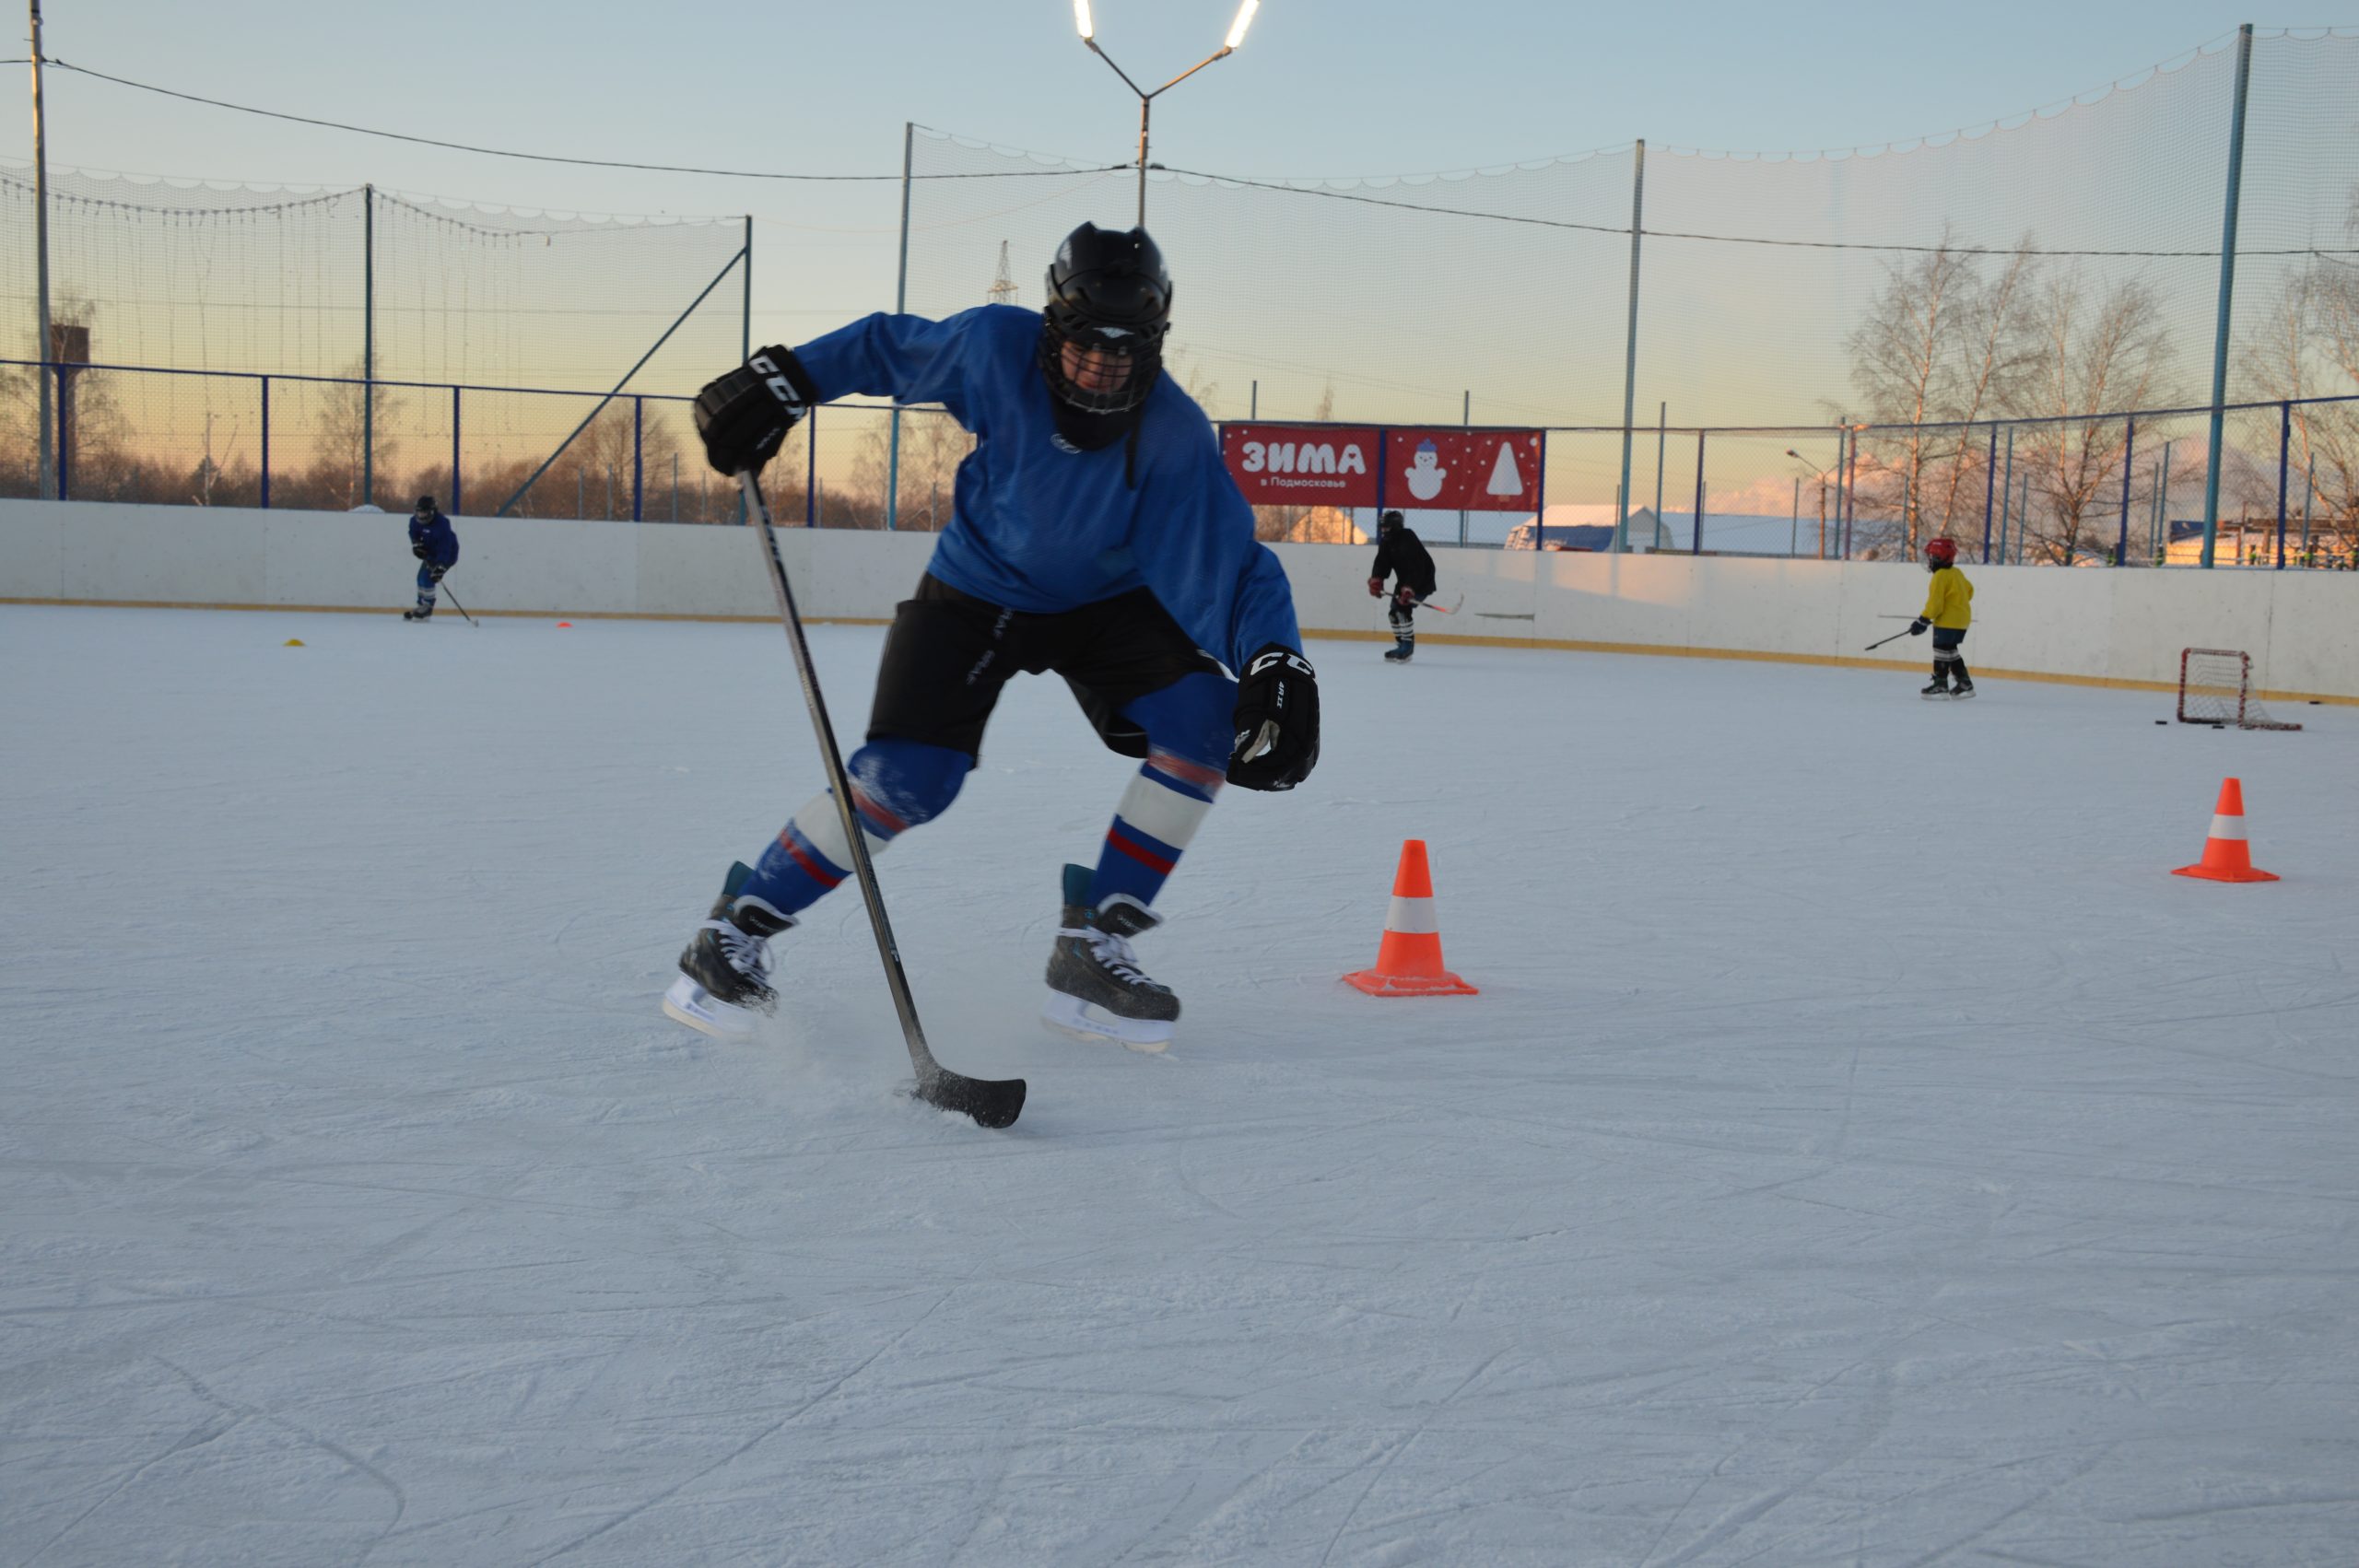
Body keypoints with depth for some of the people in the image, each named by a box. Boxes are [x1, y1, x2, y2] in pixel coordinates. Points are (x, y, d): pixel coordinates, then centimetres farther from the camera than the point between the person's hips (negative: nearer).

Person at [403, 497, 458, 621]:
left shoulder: (441, 524, -35)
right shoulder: (416, 519, -11)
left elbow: (444, 549, -38)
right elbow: (413, 531, 12)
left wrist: (440, 568, -44)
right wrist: (416, 544, -8)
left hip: (448, 553, -9)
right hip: (430, 552, 9)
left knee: (427, 577, -19)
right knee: (421, 577, 11)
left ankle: (427, 610, -7)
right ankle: (421, 606, 26)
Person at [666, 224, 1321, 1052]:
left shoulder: (1175, 433, -26)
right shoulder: (997, 347, -24)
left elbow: (1231, 561, -31)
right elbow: (889, 345, -4)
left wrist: (1275, 663, -48)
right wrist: (780, 380, -8)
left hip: (1106, 602, 2)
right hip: (976, 592, -2)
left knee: (1202, 720, -21)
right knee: (908, 777, -19)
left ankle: (1092, 949, -10)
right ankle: (736, 930, 0)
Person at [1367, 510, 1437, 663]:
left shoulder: (1408, 540, -29)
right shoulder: (1386, 542, -2)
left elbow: (1416, 569, -35)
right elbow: (1381, 562, -9)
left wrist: (1408, 590, -44)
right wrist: (1376, 581, -27)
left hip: (1422, 581, -9)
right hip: (1404, 580, 9)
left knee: (1403, 609, -22)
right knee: (1393, 611, 6)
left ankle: (1407, 648, -15)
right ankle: (1402, 646, 16)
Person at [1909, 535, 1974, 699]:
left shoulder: (1940, 576, -18)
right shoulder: (1957, 573, 11)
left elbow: (1935, 602, -21)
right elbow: (1969, 591, 21)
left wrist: (1923, 621, -18)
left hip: (1947, 621, -10)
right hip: (1962, 619, 10)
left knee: (1941, 651, -5)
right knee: (1950, 651, 17)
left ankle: (1940, 686, -6)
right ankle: (1965, 684, 19)